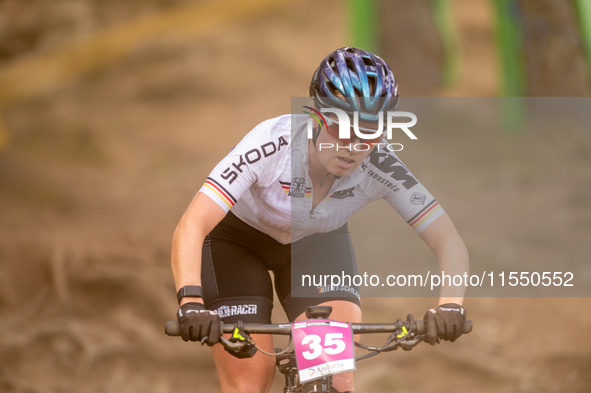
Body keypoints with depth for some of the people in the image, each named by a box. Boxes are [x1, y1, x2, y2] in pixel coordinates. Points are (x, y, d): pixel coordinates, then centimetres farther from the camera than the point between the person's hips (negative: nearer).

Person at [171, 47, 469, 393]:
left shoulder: (381, 167, -30)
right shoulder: (271, 144, -38)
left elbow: (449, 240, -31)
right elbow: (191, 227, -45)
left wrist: (450, 304, -51)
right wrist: (191, 301, -62)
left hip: (316, 243, 2)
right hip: (237, 238, -2)